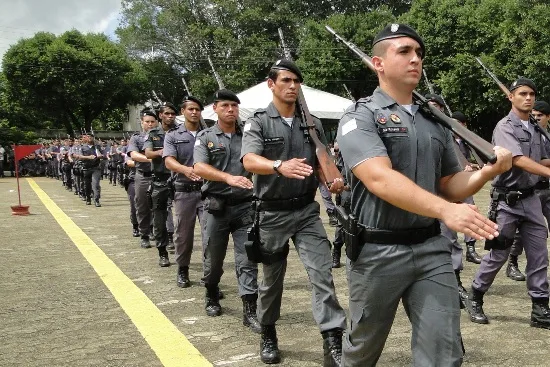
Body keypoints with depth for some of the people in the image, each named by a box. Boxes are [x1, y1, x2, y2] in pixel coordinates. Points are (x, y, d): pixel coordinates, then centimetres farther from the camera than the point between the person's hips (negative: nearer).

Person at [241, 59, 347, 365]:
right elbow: (250, 161, -22)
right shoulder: (258, 122, -5)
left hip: (307, 210, 2)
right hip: (273, 212, -2)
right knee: (272, 279, 11)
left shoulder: (313, 124, 7)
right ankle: (268, 335, 32)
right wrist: (280, 166, -42)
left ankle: (334, 342, -6)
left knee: (322, 272, -9)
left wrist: (334, 180, -15)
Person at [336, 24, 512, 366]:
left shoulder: (436, 121, 11)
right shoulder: (360, 116, -8)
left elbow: (450, 186, 15)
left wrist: (487, 171, -6)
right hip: (377, 251, -4)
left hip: (432, 249, 5)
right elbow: (379, 179, -24)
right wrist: (446, 210, -36)